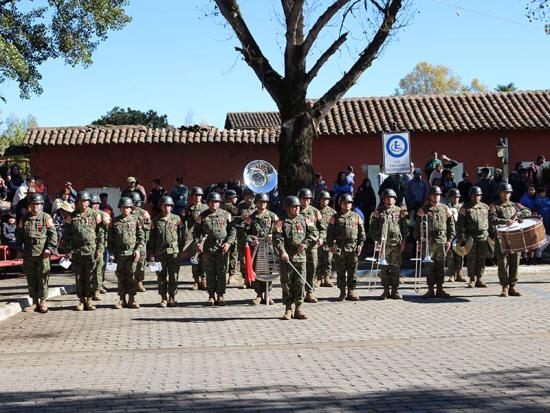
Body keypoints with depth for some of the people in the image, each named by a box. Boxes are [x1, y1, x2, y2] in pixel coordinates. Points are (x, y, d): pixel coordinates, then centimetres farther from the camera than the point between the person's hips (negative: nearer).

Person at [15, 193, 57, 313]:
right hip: (28, 254, 4)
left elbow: (53, 234, -4)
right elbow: (19, 235, 16)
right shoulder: (24, 218, 11)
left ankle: (43, 301, 8)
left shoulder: (46, 218, -1)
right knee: (31, 278, 8)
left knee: (42, 278, -1)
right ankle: (34, 302, 16)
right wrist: (19, 249, 11)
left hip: (42, 254, -4)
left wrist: (49, 248, -13)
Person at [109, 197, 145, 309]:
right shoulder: (115, 221, 8)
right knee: (121, 276, 5)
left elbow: (141, 236, 2)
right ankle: (122, 299, 13)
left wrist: (139, 249, -7)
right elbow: (111, 238, 11)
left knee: (131, 276, 0)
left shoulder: (135, 220, 3)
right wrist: (112, 252, 5)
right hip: (120, 253, 2)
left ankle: (131, 299, 7)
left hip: (132, 252, -2)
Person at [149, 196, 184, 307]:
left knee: (173, 276, 1)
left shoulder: (176, 219, 6)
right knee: (161, 276, 3)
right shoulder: (156, 220, 6)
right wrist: (151, 253, 3)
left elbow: (181, 236, 8)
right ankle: (164, 298, 11)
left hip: (174, 252, 0)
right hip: (160, 252, 0)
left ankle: (172, 298, 9)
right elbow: (152, 237, 8)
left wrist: (182, 251, 4)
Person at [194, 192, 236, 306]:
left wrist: (229, 242, -8)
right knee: (210, 274, 4)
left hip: (222, 248, -1)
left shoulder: (226, 215, 6)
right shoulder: (203, 216, 8)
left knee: (221, 273, 1)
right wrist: (197, 243, -5)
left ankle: (220, 296, 10)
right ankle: (211, 296, 12)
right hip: (207, 248, 1)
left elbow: (232, 230, 6)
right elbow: (196, 231, 10)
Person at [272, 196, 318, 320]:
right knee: (287, 283, 3)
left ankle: (298, 308, 11)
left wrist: (306, 243, -7)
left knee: (300, 283, 3)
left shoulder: (304, 220, 10)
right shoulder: (281, 222, 0)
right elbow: (277, 239, -9)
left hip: (300, 256, 2)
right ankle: (288, 309, 11)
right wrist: (282, 252, -23)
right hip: (286, 258, -2)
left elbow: (314, 232, 8)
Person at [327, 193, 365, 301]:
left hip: (353, 248, 1)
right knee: (341, 271, 2)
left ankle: (351, 291, 9)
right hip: (339, 248, -1)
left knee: (353, 271, 3)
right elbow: (330, 233, 4)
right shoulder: (335, 218, 6)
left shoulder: (356, 217, 11)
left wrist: (360, 244, 1)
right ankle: (342, 292, 9)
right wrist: (331, 245, -6)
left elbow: (362, 232, 11)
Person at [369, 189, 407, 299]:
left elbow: (404, 227, 10)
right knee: (384, 267, 2)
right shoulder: (378, 212, 5)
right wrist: (378, 240, -7)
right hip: (383, 244, -1)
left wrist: (403, 241, 3)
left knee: (396, 267, 1)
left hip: (397, 243, 1)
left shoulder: (399, 211, 10)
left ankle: (394, 290, 8)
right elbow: (373, 228, 3)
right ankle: (386, 290, 9)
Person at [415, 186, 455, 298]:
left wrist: (449, 240, 4)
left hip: (442, 241, 1)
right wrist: (419, 241, -1)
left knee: (441, 266, 4)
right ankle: (431, 289, 5)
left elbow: (451, 225, 11)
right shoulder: (423, 210, 4)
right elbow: (418, 226, 5)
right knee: (429, 266, 0)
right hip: (428, 241, -1)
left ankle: (439, 289, 10)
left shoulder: (445, 209, 8)